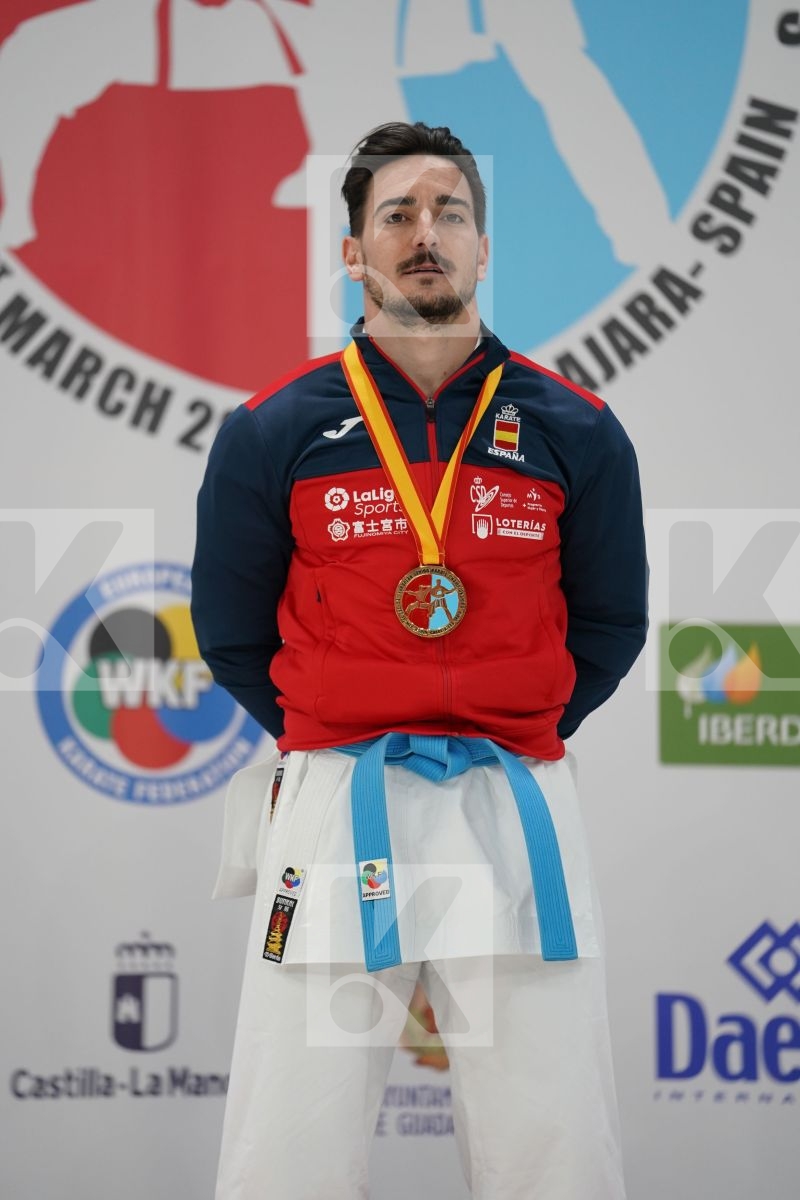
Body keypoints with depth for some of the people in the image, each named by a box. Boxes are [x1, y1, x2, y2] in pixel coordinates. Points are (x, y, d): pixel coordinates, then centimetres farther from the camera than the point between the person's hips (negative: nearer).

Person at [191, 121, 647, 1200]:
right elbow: (231, 630, 11)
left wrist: (515, 735, 9)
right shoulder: (274, 434, 2)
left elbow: (611, 624, 14)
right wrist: (332, 741, 10)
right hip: (334, 809, -1)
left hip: (516, 806, 1)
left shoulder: (574, 433, 5)